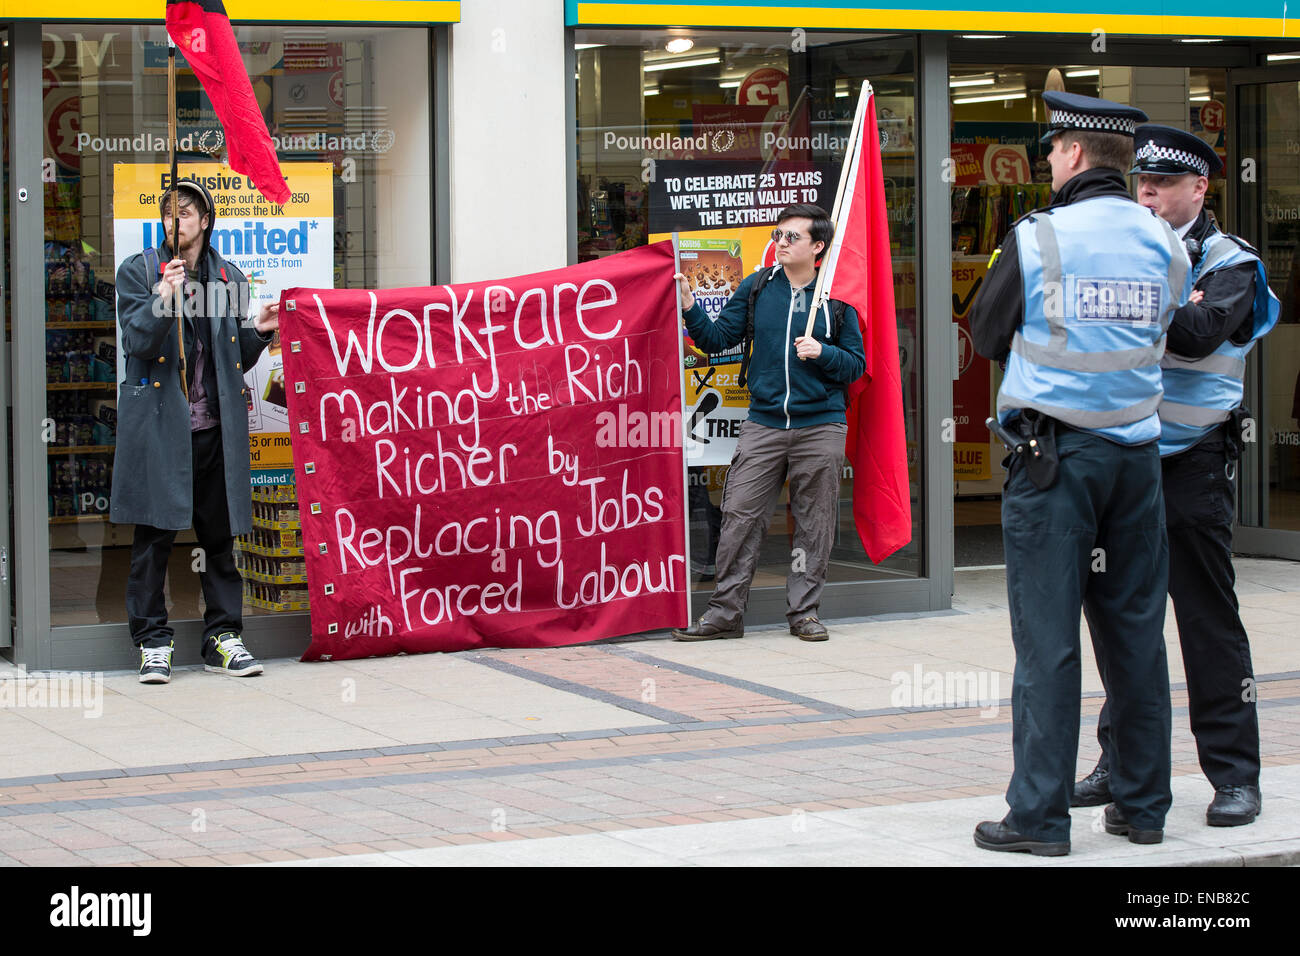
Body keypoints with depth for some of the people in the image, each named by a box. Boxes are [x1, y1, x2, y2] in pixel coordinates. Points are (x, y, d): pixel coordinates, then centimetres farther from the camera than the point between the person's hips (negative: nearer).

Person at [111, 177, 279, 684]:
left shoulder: (229, 278, 13)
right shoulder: (138, 272, 4)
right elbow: (136, 342, -8)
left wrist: (257, 333, 0)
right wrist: (164, 297, -22)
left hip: (215, 425, 3)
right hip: (159, 425, -3)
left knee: (219, 534, 6)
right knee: (154, 534, -2)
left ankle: (223, 636, 14)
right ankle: (153, 642, 5)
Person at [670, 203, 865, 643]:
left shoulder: (837, 298, 3)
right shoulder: (755, 288, 7)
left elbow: (856, 364, 5)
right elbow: (719, 338, 5)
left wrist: (822, 353, -13)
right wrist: (690, 308, -10)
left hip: (821, 426, -1)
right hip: (764, 422, 1)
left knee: (814, 523, 4)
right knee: (740, 516, -2)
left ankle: (804, 611, 15)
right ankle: (726, 611, 4)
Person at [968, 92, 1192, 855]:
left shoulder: (1038, 239, -8)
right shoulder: (1165, 244, 3)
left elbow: (986, 335, 2)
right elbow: (1165, 329, 10)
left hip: (1054, 454, -4)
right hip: (1136, 455, 4)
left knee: (1048, 636, -2)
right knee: (1137, 630, 10)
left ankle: (1040, 815, -1)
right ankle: (1144, 805, 17)